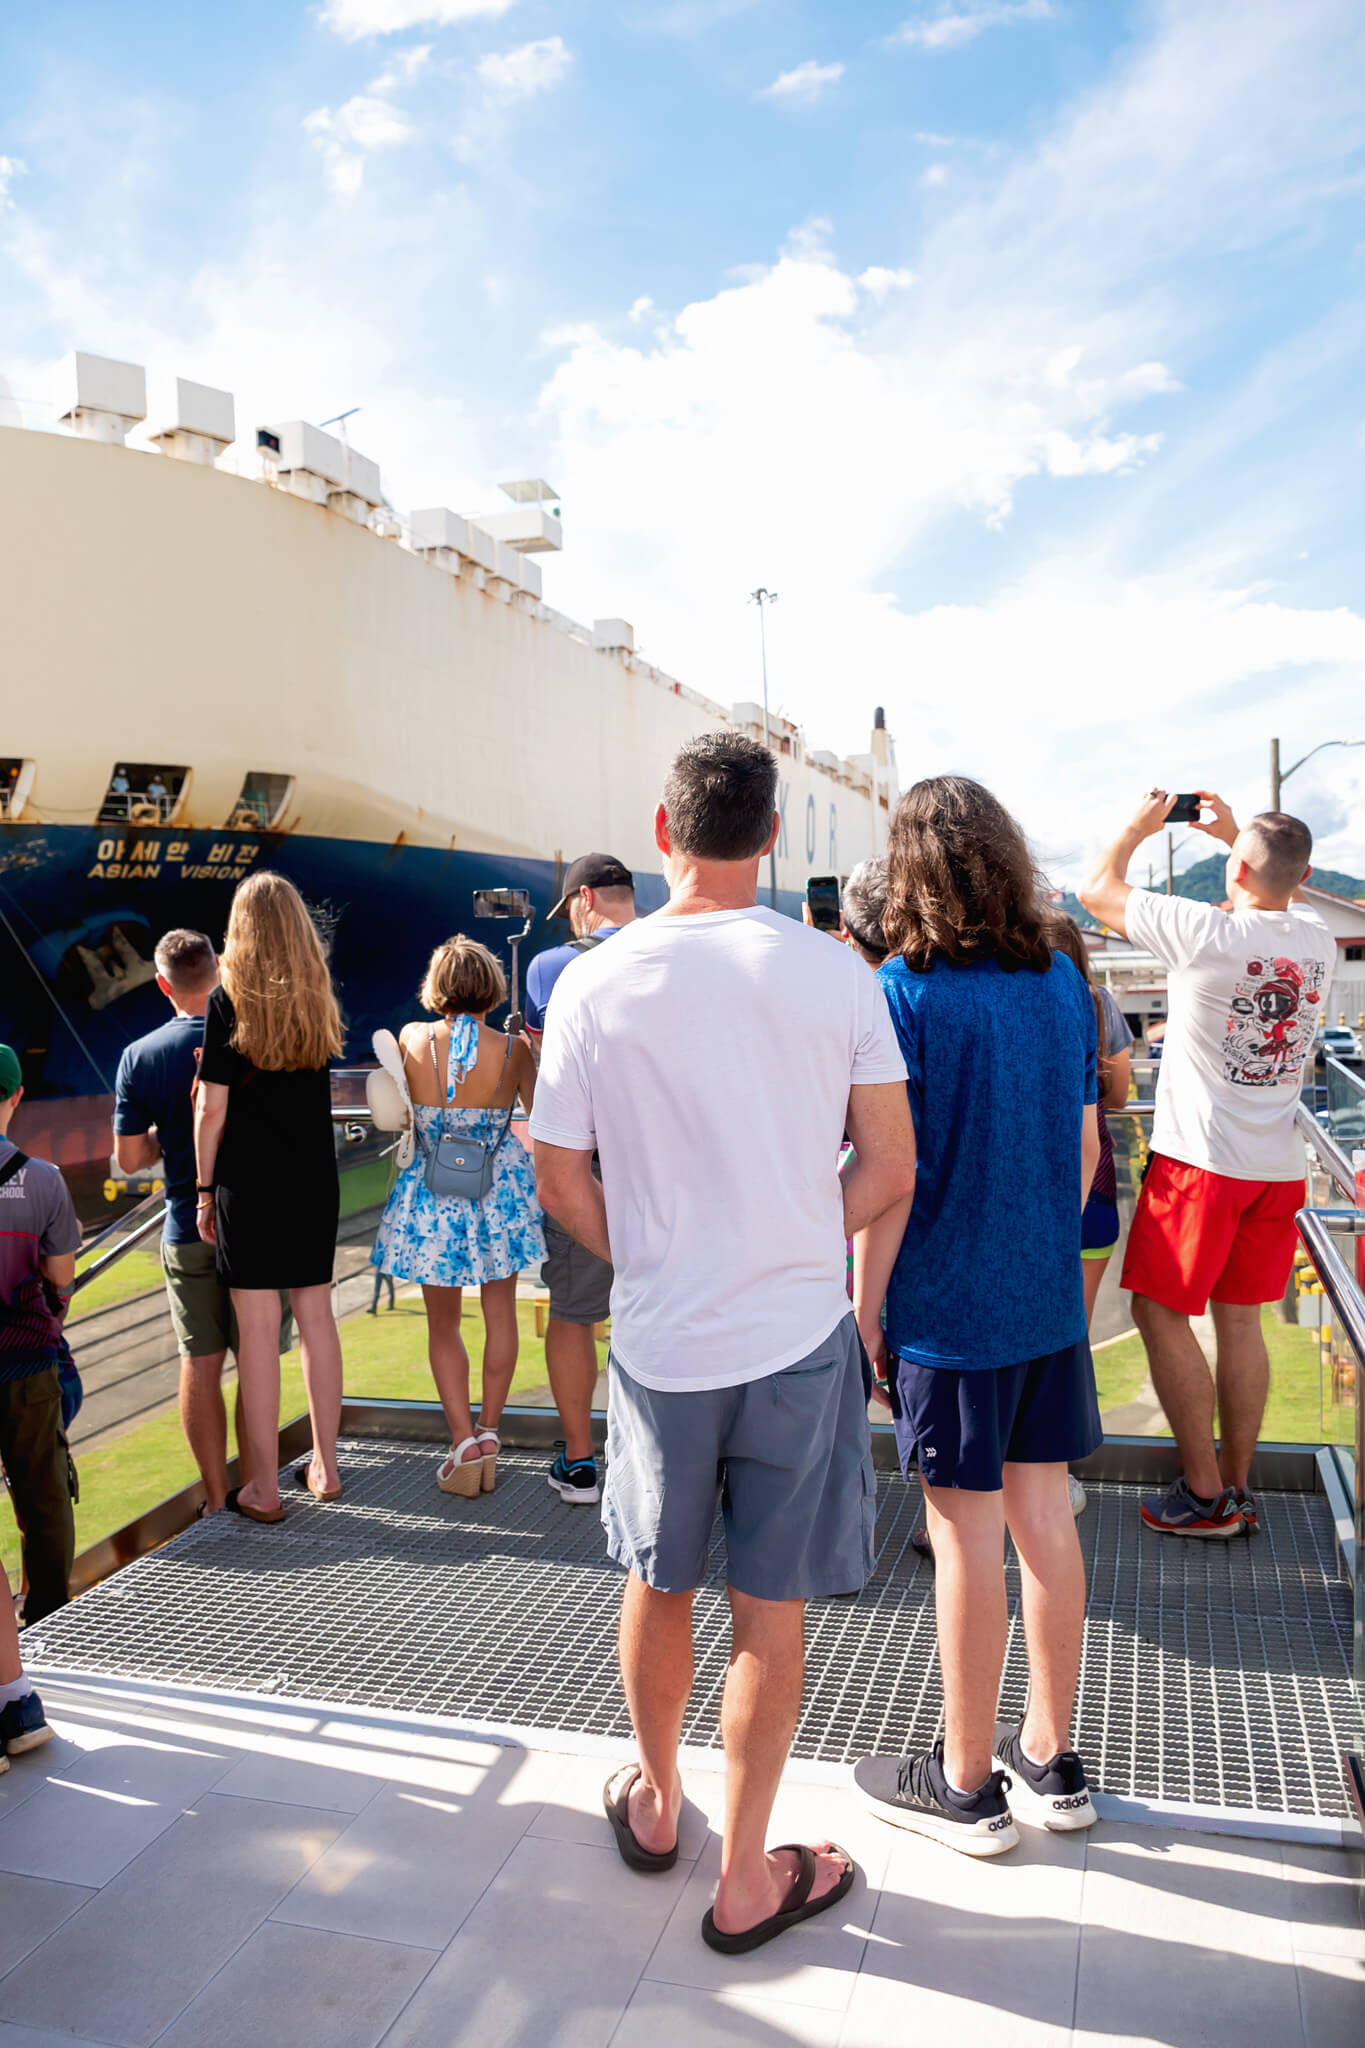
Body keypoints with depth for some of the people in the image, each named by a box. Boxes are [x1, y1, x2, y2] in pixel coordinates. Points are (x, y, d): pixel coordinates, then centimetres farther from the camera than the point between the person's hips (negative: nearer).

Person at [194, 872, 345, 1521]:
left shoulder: (229, 1001, -8)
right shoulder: (319, 1000, 4)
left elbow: (212, 1108, -8)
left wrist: (205, 1188, 1)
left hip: (249, 1183, -4)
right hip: (315, 1180, 4)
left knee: (257, 1328, 1)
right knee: (316, 1316, 12)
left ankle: (263, 1487, 9)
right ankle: (325, 1467, 22)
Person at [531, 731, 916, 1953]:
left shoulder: (595, 983, -8)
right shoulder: (834, 972, -10)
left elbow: (561, 1181, -3)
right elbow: (890, 1173, -7)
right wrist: (796, 1248, 7)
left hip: (660, 1341, 1)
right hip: (799, 1337, -1)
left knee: (660, 1584, 21)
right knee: (770, 1609, 13)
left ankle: (655, 1804, 44)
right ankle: (747, 1880, 29)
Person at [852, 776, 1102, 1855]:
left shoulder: (907, 990, -15)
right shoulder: (1061, 980, 4)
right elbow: (1085, 1147, 10)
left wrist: (864, 1305, -5)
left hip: (949, 1302, -6)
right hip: (1050, 1295, 6)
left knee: (968, 1533, 5)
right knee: (1043, 1512, 15)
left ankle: (967, 1784, 22)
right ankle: (1051, 1760, 32)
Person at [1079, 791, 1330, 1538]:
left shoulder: (1207, 931, -16)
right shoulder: (1317, 939, 2)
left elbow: (1097, 891, -4)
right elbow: (1284, 891, 29)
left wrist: (1140, 825, 11)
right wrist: (1234, 830, 30)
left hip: (1201, 1160, -6)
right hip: (1278, 1165, 7)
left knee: (1161, 1313, 4)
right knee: (1239, 1320, 13)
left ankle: (1205, 1493, 9)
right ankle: (1237, 1486, 22)